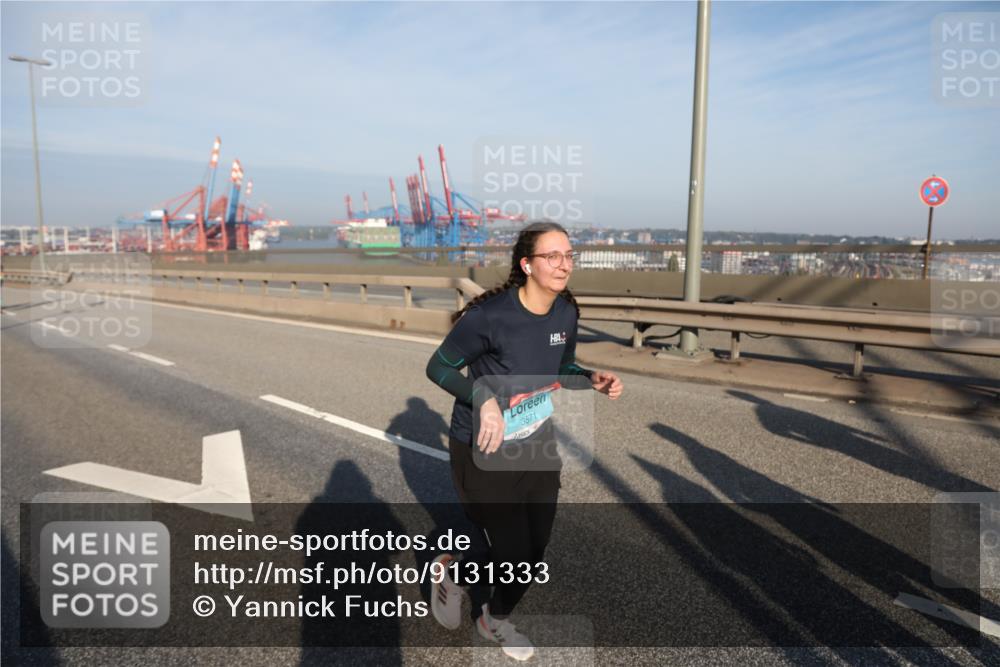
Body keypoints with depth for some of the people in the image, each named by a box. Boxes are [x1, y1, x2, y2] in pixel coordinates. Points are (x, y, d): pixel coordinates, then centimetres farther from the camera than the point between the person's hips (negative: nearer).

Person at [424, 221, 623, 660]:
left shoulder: (566, 314, -6)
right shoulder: (489, 315, -26)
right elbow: (438, 368, -15)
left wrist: (593, 380, -9)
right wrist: (484, 398, -31)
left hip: (539, 447, 6)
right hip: (486, 454, -6)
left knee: (534, 553, 16)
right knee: (513, 557, 1)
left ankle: (493, 619, 48)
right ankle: (451, 571, 37)